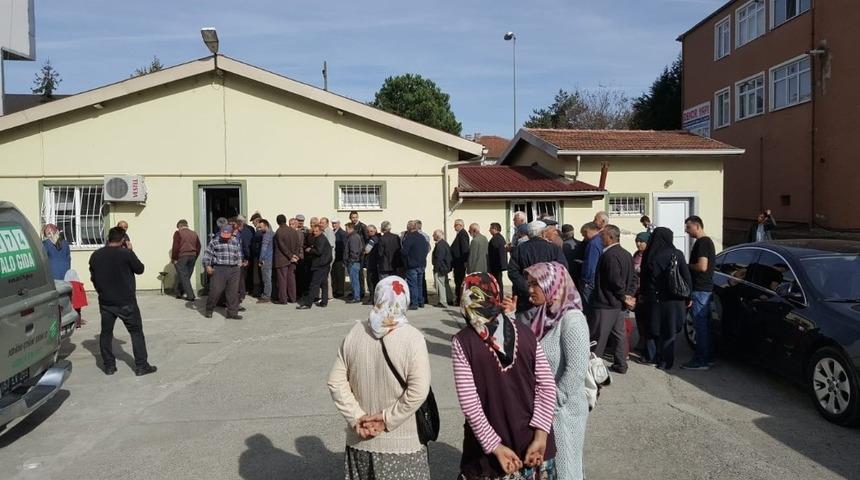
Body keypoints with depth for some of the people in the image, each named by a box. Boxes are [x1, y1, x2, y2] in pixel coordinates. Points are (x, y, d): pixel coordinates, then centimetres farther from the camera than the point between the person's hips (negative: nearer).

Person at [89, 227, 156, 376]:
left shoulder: (95, 256, 1)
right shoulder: (127, 253, -15)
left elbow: (93, 277, 10)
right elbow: (140, 269, -2)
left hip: (105, 302, 4)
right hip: (126, 302, -4)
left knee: (106, 333, 16)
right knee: (136, 332, 5)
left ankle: (109, 365, 19)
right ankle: (141, 366, 4)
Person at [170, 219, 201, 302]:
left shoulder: (178, 233, -5)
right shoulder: (194, 233, 12)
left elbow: (176, 247, -12)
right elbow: (198, 247, 11)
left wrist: (174, 258, -6)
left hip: (181, 257, -5)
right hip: (192, 256, 6)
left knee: (183, 276, -1)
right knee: (187, 276, 12)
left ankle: (190, 296, -6)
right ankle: (180, 293, 21)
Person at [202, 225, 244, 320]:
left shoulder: (236, 242, 13)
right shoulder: (214, 242, 3)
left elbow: (239, 255, 22)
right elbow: (207, 255, 2)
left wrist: (239, 264, 17)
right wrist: (208, 266, -7)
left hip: (233, 270, 3)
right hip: (218, 269, -3)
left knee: (233, 292, 2)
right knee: (215, 290, -4)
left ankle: (232, 312, 8)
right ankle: (208, 310, 15)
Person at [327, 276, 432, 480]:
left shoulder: (355, 333, -5)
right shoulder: (412, 337, -16)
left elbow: (336, 382, -3)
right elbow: (418, 391, -22)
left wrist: (357, 418, -4)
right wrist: (386, 419, -13)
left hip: (360, 440, 4)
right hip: (401, 443, -3)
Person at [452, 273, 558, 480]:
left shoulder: (462, 342, -14)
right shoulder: (526, 332, -4)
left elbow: (469, 403, -17)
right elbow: (547, 386, -7)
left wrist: (495, 447, -12)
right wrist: (540, 436, -8)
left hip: (488, 446, -3)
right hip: (533, 441, 3)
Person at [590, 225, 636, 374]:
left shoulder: (610, 255, -20)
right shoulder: (626, 254, 10)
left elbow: (615, 280, -23)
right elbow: (631, 279, 13)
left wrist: (625, 297, -10)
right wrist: (629, 295, 6)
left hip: (605, 303, -9)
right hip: (620, 305, 10)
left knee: (597, 337, -3)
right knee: (620, 334, 15)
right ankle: (621, 365, 24)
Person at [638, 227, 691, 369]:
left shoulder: (648, 255, -7)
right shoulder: (677, 254, -9)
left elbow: (644, 277, 1)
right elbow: (686, 277, -5)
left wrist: (643, 294, 13)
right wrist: (688, 297, 3)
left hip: (654, 298, 1)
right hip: (673, 299, 0)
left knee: (652, 328, 16)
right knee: (669, 331, 8)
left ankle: (651, 356, 22)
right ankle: (665, 361, 13)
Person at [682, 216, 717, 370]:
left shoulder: (702, 243, -16)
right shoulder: (707, 241, 17)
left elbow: (702, 266, -25)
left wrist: (686, 265, -10)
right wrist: (688, 266, 14)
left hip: (700, 290, -11)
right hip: (706, 288, 11)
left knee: (700, 324, -7)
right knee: (704, 324, 15)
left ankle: (701, 361, -3)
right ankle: (707, 357, 22)